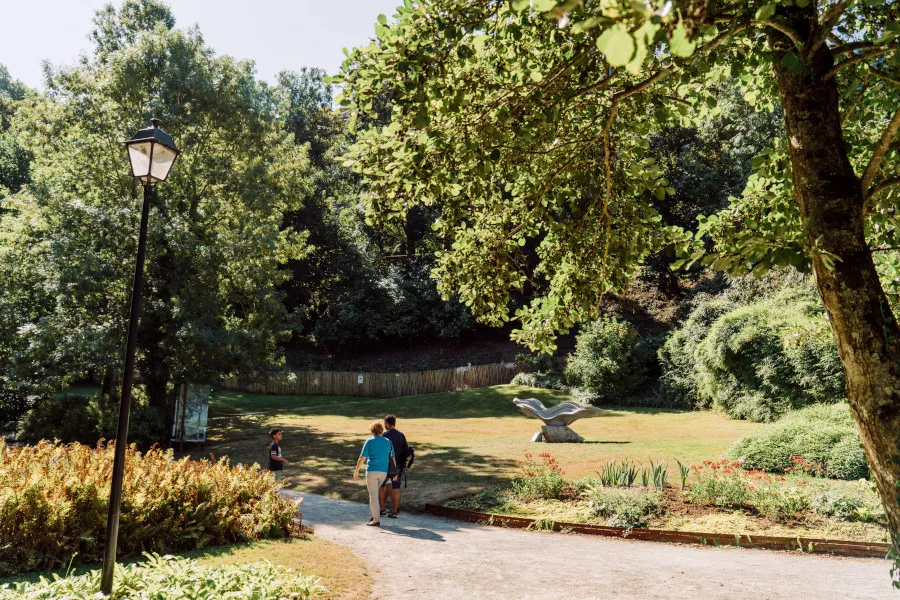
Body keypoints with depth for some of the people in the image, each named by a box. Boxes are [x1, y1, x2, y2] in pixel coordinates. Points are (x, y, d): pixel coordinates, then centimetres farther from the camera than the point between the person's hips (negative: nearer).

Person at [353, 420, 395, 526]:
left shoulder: (369, 441, -4)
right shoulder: (388, 442, 7)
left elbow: (362, 457, -6)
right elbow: (393, 458, 8)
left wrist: (357, 470, 3)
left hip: (372, 471, -4)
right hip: (384, 471, 5)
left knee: (373, 495, 0)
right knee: (374, 493, 21)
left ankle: (376, 520, -1)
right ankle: (372, 515, 22)